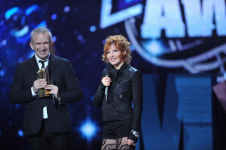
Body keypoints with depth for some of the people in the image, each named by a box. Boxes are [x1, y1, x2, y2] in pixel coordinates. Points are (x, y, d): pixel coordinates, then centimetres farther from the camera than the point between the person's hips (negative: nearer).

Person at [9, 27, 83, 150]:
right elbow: (13, 98, 4)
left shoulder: (63, 64, 7)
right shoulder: (23, 68, 8)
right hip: (35, 128, 1)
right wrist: (33, 90, -12)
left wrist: (60, 96, -14)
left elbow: (78, 93, 4)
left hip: (58, 126, -1)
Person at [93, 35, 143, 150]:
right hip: (108, 127, 6)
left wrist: (134, 132, -15)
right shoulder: (106, 73, 15)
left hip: (125, 124, -6)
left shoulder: (134, 74, -2)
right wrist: (102, 86, -3)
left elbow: (138, 105, -6)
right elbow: (96, 103, 16)